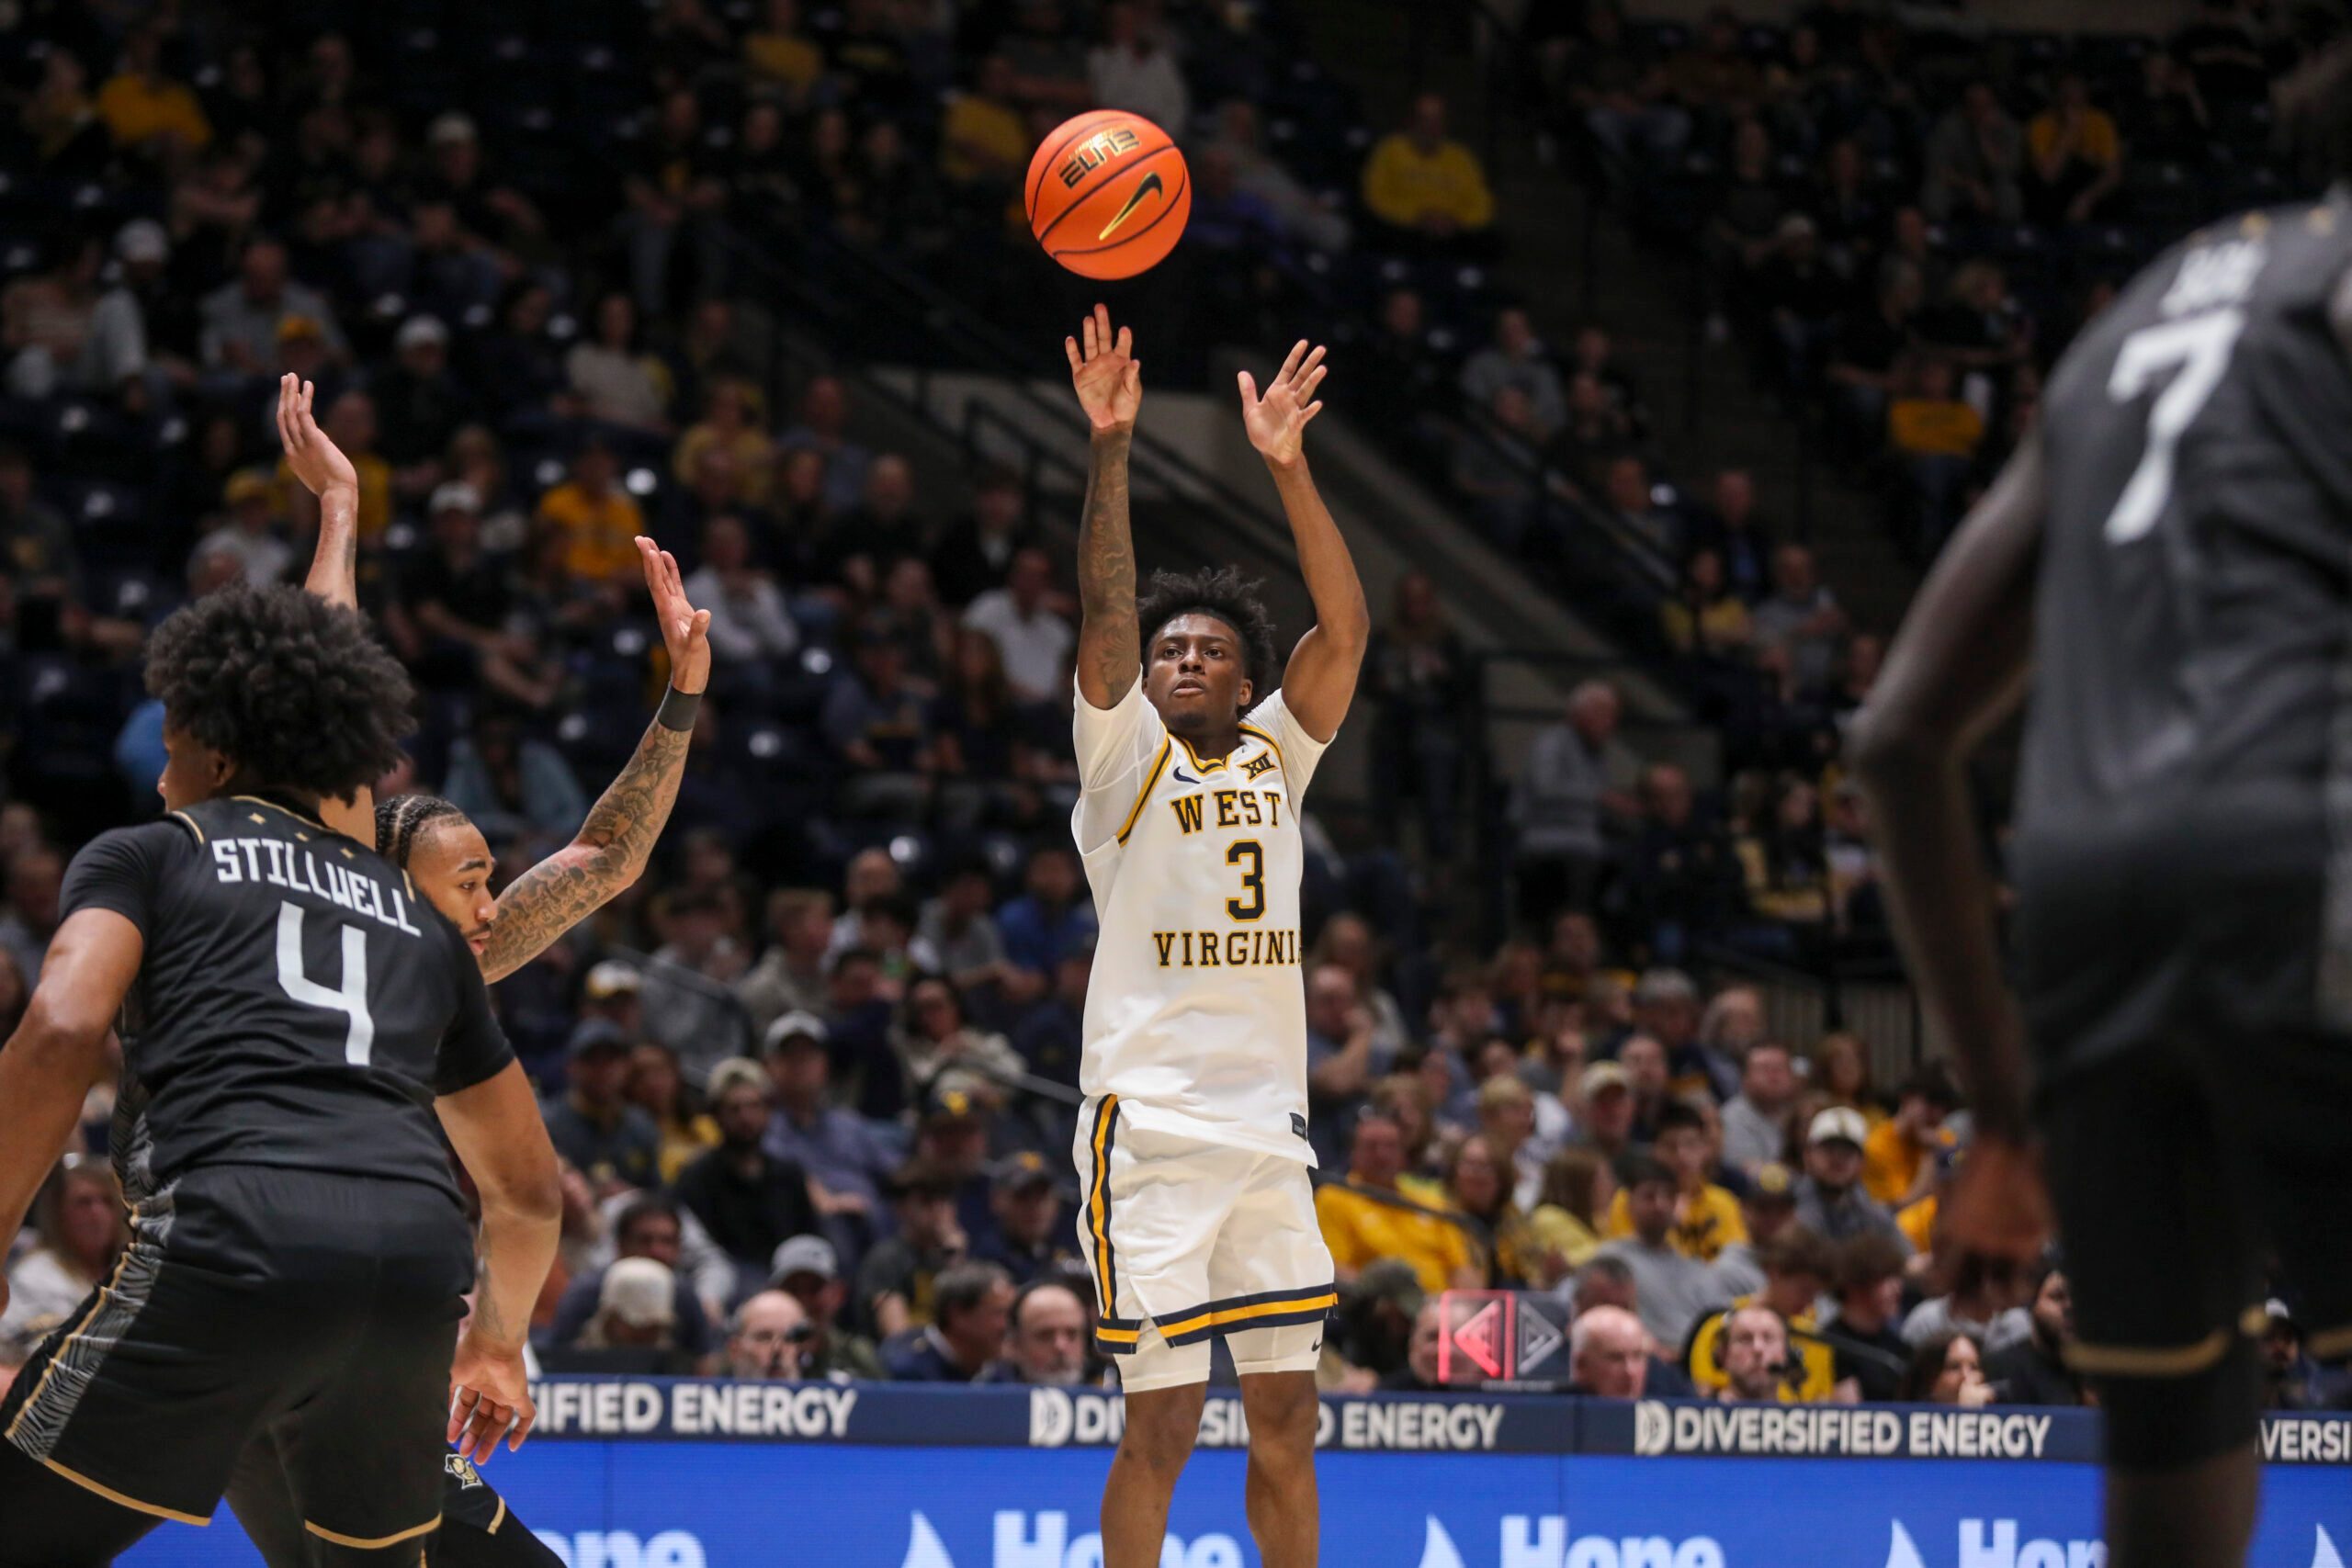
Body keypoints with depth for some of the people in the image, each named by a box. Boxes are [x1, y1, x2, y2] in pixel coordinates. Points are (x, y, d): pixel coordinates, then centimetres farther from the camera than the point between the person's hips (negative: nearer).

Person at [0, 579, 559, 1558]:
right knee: (377, 1556, 27)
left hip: (237, 1234, -5)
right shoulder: (420, 920, 31)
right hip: (419, 1254, 5)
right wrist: (498, 1339, 52)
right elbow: (528, 1189, 36)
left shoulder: (144, 855, 18)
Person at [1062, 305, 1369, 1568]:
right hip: (1151, 1128, -4)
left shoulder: (1274, 755, 14)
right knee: (1163, 1421, -5)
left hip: (1267, 1128, 4)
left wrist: (1287, 466, -8)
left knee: (1286, 1415, 5)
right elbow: (1105, 610, -10)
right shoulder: (1125, 754, 4)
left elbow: (1344, 629, 1)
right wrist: (1109, 448, -21)